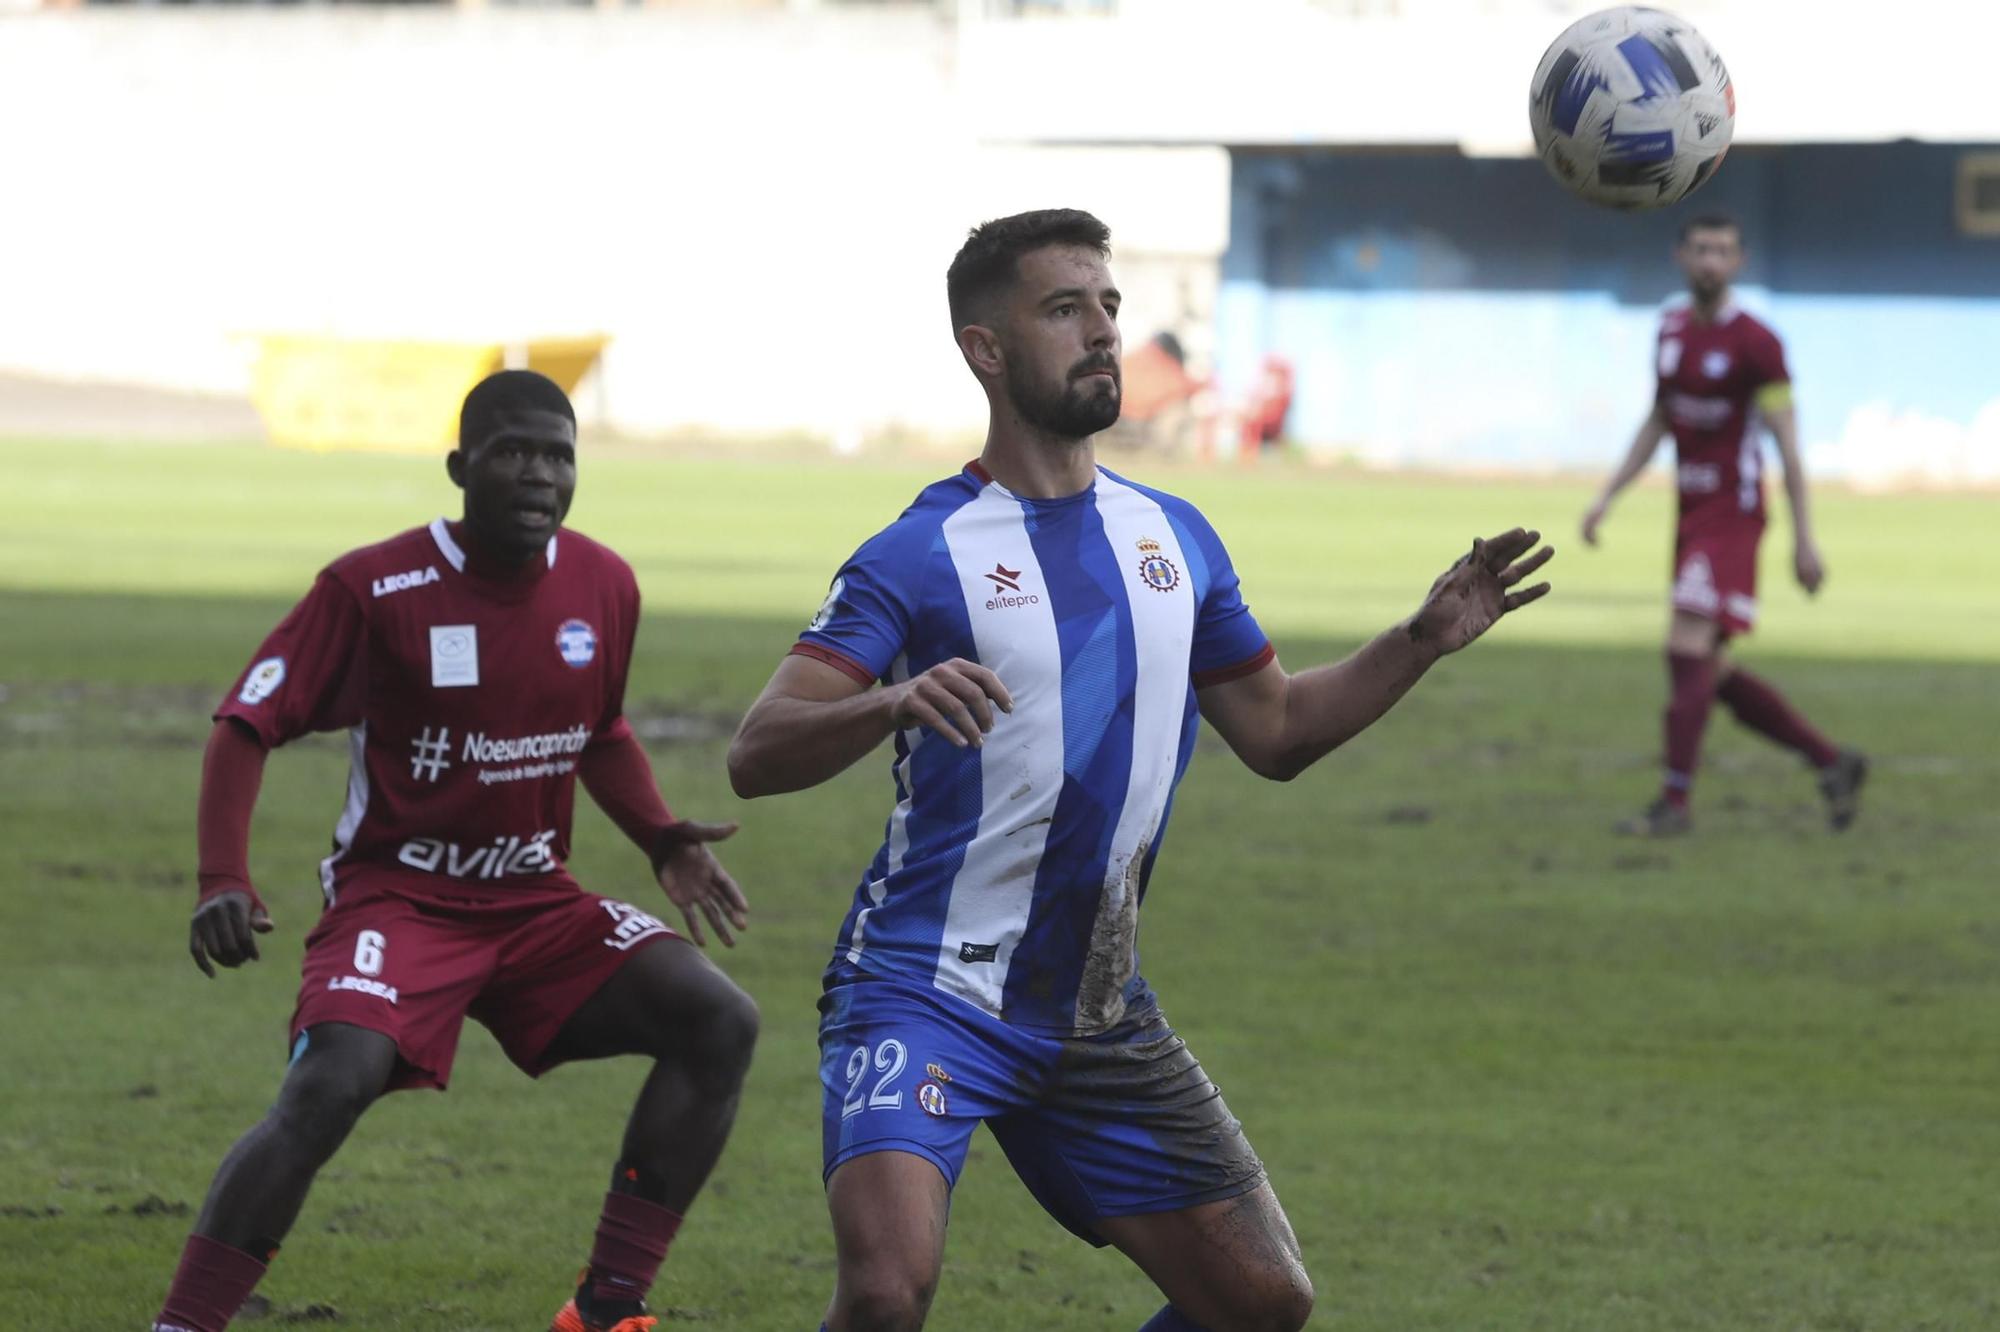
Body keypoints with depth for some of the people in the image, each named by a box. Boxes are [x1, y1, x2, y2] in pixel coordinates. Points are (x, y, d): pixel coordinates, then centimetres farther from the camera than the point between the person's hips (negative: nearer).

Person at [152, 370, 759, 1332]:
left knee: (719, 1021, -12)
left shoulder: (603, 587, 2)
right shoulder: (375, 589, -13)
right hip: (397, 894, -5)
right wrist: (223, 882, -24)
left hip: (535, 902, 5)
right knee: (327, 1086, -31)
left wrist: (664, 842, 4)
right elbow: (247, 726, -11)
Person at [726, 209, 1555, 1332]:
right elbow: (757, 757, -18)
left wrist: (1422, 642, 8)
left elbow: (1277, 733, 22)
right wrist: (893, 702, -37)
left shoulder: (1177, 541, 10)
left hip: (1096, 1016, 6)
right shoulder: (922, 554, -9)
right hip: (926, 994, -6)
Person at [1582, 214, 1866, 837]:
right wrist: (1606, 498, 16)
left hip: (1732, 516, -8)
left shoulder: (1755, 342, -12)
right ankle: (1833, 762, 18)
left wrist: (1804, 539, -13)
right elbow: (1657, 424, 22)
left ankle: (1675, 803, -11)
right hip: (1691, 516, 8)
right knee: (1712, 674, 8)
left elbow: (1788, 445, -11)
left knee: (1688, 650, -15)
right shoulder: (1673, 328, 12)